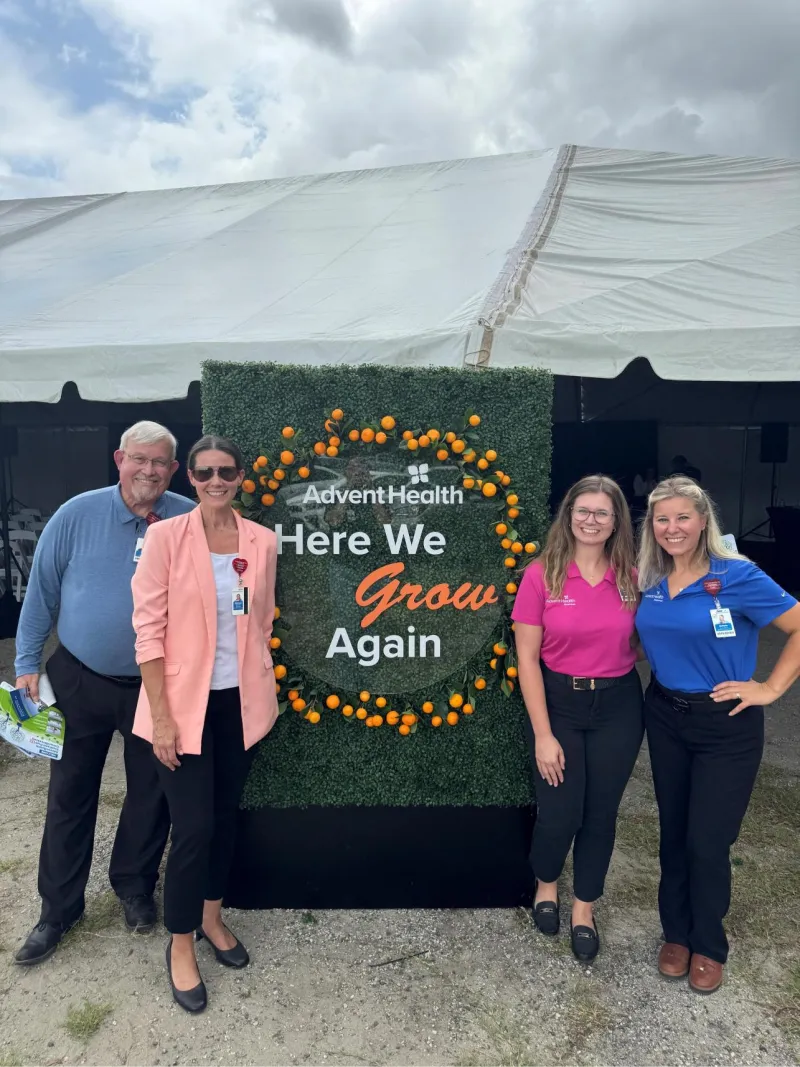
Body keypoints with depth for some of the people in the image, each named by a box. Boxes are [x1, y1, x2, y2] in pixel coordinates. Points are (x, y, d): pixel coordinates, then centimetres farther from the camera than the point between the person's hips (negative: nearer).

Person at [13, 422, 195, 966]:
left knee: (152, 793, 16)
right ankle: (58, 910, 33)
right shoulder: (78, 515, -8)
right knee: (70, 797, 13)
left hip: (157, 686, 0)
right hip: (80, 680, 0)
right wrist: (28, 664, -1)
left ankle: (135, 885, 41)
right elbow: (42, 592, -1)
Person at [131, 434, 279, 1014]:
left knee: (226, 814, 17)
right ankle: (181, 944, 26)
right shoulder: (165, 537, -10)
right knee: (194, 826, 1)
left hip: (242, 700, 4)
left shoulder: (263, 541, 0)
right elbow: (149, 628, -10)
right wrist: (161, 714, -13)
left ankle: (212, 917, 40)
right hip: (185, 701, -3)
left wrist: (265, 692, 10)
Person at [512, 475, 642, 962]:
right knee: (559, 813, 3)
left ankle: (584, 907, 37)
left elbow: (641, 643, 12)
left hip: (618, 707, 2)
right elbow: (527, 658, -10)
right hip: (559, 703, -2)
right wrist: (543, 735, -12)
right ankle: (546, 883, 39)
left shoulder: (632, 579, -3)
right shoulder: (542, 575, -11)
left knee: (601, 813, 12)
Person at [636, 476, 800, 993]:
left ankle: (708, 945, 29)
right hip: (665, 717, 4)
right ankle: (677, 932, 36)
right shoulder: (647, 581, 0)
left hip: (726, 725, -4)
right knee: (674, 833, 15)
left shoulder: (737, 576, -15)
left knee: (707, 841, 4)